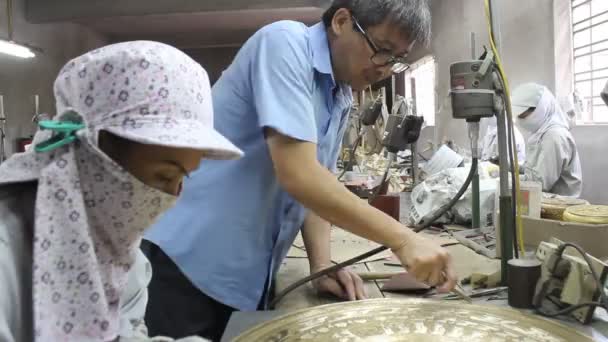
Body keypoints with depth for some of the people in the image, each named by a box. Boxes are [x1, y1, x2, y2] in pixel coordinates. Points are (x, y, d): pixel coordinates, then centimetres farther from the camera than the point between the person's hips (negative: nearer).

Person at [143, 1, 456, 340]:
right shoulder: (285, 43, -17)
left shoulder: (341, 102, 9)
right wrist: (402, 239, -24)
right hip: (190, 261, -7)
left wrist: (322, 264, -3)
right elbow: (298, 176, -27)